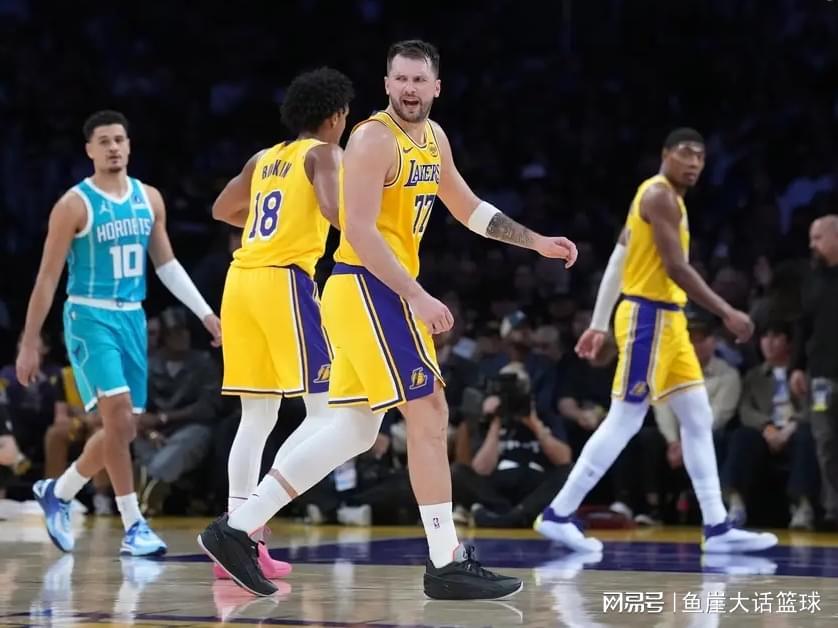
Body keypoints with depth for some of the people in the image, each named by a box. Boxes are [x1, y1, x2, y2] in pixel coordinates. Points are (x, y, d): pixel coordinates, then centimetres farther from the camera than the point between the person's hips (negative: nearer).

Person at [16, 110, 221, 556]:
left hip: (132, 318, 6)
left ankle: (56, 492, 31)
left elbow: (166, 264, 16)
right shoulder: (75, 205, -10)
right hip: (90, 318, -6)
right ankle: (133, 526, -13)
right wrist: (29, 344, -9)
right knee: (118, 416, -19)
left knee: (123, 429, 9)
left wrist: (204, 312, 8)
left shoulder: (149, 199, 7)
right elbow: (47, 278, -8)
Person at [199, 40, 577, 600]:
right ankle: (448, 565, -6)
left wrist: (537, 243, 21)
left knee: (355, 431, 11)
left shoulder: (433, 137, 14)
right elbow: (359, 231, -21)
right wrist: (418, 298, -25)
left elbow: (469, 209, 26)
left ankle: (237, 528, 13)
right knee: (429, 415, -10)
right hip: (369, 288, -10)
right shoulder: (374, 139, -14)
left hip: (382, 293, 10)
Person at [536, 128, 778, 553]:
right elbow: (676, 268, -23)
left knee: (698, 420, 7)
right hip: (649, 318, -10)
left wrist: (598, 324, 21)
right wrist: (727, 313, -24)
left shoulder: (665, 198, 17)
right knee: (624, 422, -7)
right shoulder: (660, 195, -14)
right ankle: (558, 514, -2)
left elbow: (616, 264, 19)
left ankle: (717, 528, 6)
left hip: (668, 319, 10)